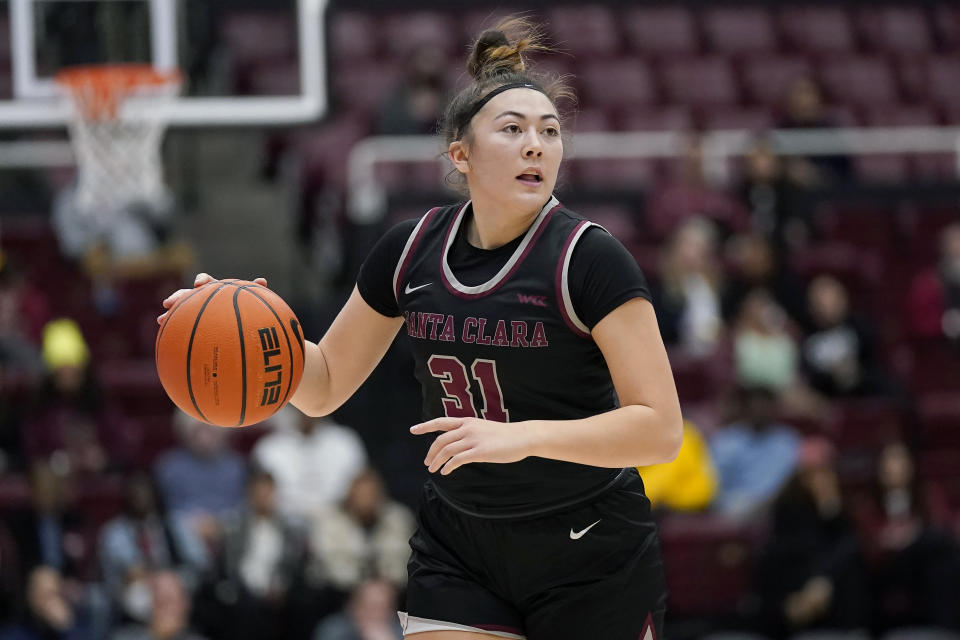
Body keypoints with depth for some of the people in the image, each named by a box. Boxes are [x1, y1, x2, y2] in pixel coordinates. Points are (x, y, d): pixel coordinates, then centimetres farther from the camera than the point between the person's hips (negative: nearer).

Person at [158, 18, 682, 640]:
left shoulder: (589, 258, -16)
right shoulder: (411, 251, -1)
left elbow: (661, 428, -21)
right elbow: (325, 385, 10)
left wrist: (522, 436, -33)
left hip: (593, 563, -4)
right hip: (459, 553, 4)